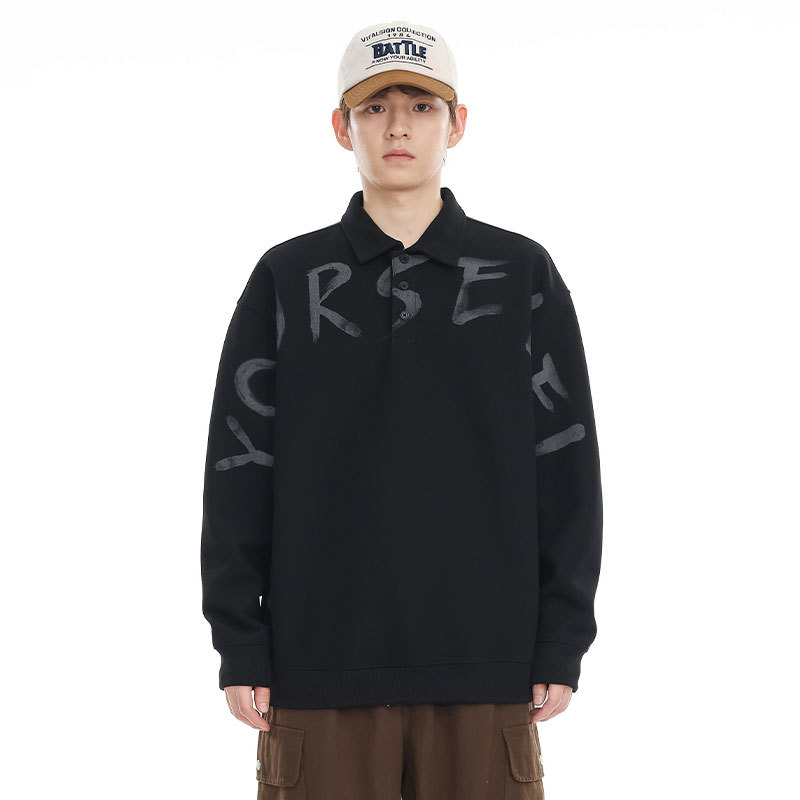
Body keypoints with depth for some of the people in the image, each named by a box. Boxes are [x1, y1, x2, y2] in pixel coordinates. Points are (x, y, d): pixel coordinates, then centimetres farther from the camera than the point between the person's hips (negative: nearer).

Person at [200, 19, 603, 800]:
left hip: (485, 673, 0)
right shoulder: (286, 280, 6)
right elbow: (238, 472, 4)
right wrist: (240, 652, -2)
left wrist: (561, 648, -2)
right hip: (321, 669, 0)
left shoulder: (525, 275, 6)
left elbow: (567, 467, 4)